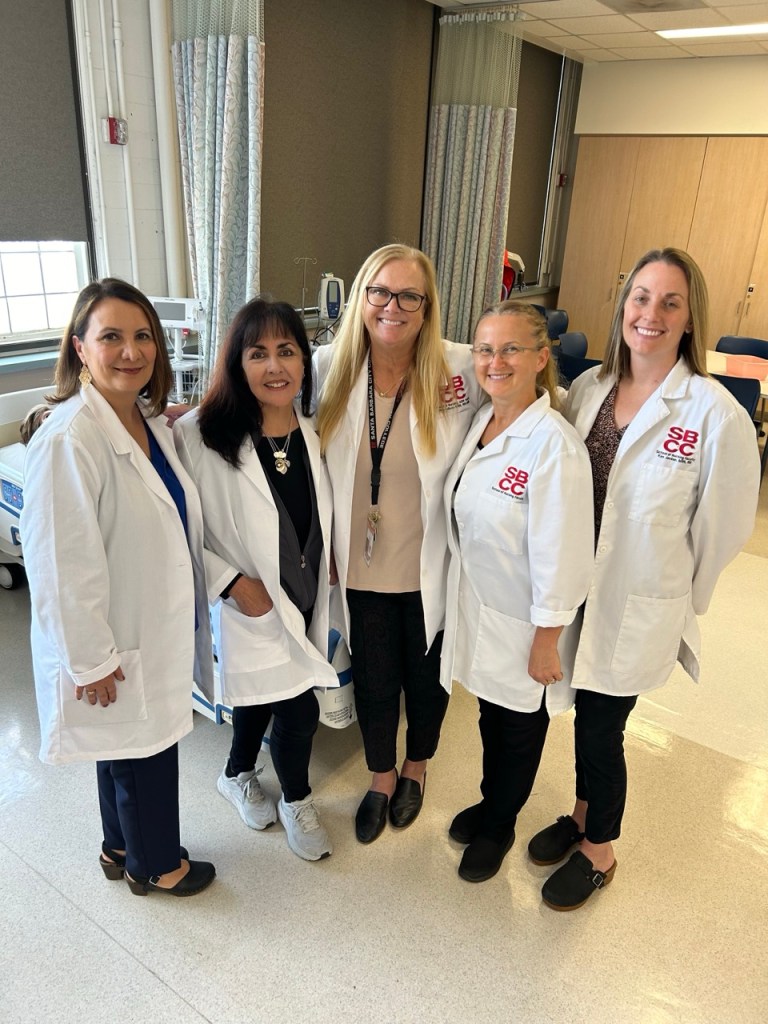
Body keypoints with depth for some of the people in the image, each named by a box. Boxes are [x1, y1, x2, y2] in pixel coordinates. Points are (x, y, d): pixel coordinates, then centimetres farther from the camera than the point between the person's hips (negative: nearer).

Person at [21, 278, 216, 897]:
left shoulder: (151, 421, 2)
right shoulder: (69, 440, -25)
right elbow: (63, 566, -23)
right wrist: (92, 660, -18)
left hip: (157, 630, 8)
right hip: (117, 647, -8)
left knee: (128, 748, 25)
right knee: (146, 752, 13)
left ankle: (123, 848, 49)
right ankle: (157, 864, 40)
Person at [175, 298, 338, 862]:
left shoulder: (314, 431, -3)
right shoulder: (200, 436, -22)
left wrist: (330, 563, 1)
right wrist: (232, 582, -20)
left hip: (306, 600, 6)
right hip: (253, 604, -5)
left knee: (261, 696, 23)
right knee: (300, 711, 2)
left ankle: (239, 774, 53)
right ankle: (296, 801, 35)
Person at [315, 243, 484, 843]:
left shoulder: (462, 370, -15)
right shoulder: (329, 367, -7)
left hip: (433, 568, -1)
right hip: (362, 566, 2)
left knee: (427, 676, 20)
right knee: (373, 680, 17)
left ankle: (416, 766, 51)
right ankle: (381, 777, 47)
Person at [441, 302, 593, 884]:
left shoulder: (554, 445, -26)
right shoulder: (480, 422, -2)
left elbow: (560, 554, -22)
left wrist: (546, 642, -15)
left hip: (524, 621, -6)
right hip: (476, 606, 6)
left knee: (519, 726, 19)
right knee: (491, 715, 26)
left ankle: (498, 825, 43)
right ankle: (491, 803, 51)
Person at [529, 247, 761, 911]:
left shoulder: (716, 414, -17)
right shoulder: (588, 387, -3)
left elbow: (723, 526, -7)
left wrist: (677, 597, 1)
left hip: (639, 607, -4)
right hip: (577, 591, 4)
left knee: (600, 727, 10)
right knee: (586, 716, 20)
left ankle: (599, 853, 37)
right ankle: (582, 815, 47)